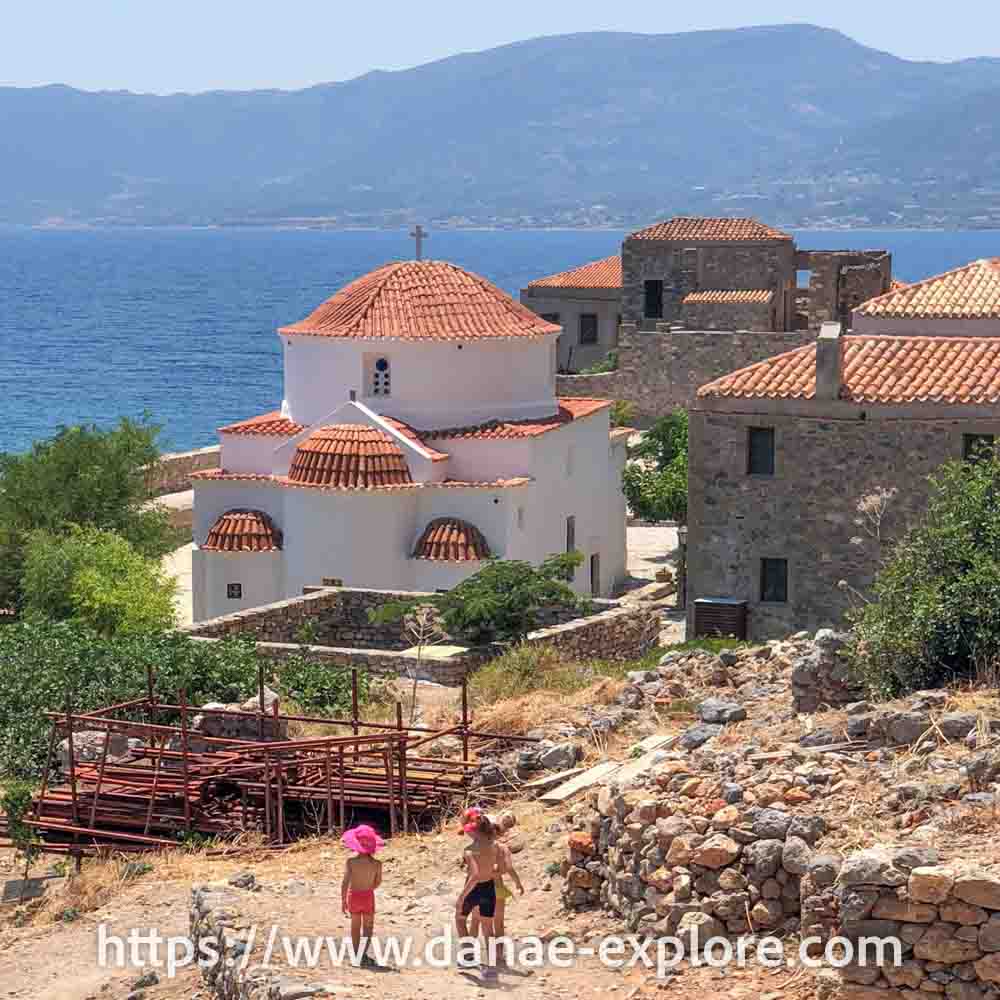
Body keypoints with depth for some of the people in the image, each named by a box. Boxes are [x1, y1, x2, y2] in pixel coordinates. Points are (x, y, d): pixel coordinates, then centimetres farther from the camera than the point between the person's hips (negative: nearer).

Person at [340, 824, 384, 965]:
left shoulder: (351, 862, -16)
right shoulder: (377, 864, -13)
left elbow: (345, 883, -15)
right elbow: (378, 883, 0)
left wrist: (343, 900, -4)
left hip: (353, 896, 0)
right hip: (368, 896, 0)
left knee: (355, 926, 17)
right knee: (368, 926, 15)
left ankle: (357, 954, 22)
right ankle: (363, 953, 9)